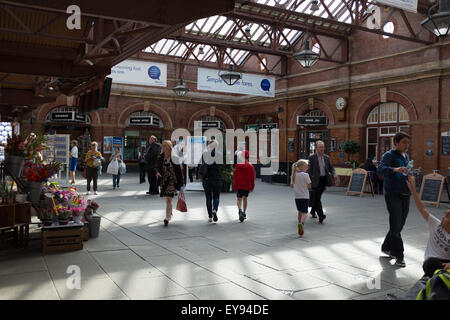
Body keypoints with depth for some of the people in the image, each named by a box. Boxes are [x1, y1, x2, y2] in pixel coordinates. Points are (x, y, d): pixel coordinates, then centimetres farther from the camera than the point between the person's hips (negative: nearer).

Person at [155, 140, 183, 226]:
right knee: (167, 199, 16)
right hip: (164, 180, 4)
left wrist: (180, 184, -4)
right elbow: (158, 166, -2)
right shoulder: (160, 157, 5)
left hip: (172, 181, -4)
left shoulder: (174, 158, -6)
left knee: (169, 199, -12)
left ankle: (167, 218, -11)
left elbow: (179, 171, -3)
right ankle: (170, 213, 38)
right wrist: (157, 172, -27)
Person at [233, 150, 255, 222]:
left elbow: (234, 176, 0)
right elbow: (252, 178, -2)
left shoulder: (238, 166, -4)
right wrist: (252, 187, 8)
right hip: (247, 186, 1)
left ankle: (240, 210, -23)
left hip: (239, 186, -1)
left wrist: (234, 186, 9)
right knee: (245, 198, 16)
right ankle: (244, 213, 19)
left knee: (239, 199, 5)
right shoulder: (251, 167, -5)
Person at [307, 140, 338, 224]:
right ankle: (320, 215, -11)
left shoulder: (327, 157, 9)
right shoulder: (311, 157, -7)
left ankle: (313, 211, 35)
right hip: (316, 180, -5)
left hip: (324, 180, 5)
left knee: (317, 197, 15)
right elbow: (309, 170, -8)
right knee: (317, 198, -8)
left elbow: (331, 167, 13)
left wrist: (334, 174, -7)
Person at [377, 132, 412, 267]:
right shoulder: (389, 155, -9)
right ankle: (399, 256, -1)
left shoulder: (406, 156, 16)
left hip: (405, 195, 8)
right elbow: (381, 169, -29)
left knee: (399, 225, 13)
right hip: (393, 195, -8)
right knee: (395, 226, -7)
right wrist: (395, 169, -45)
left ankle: (386, 247, 29)